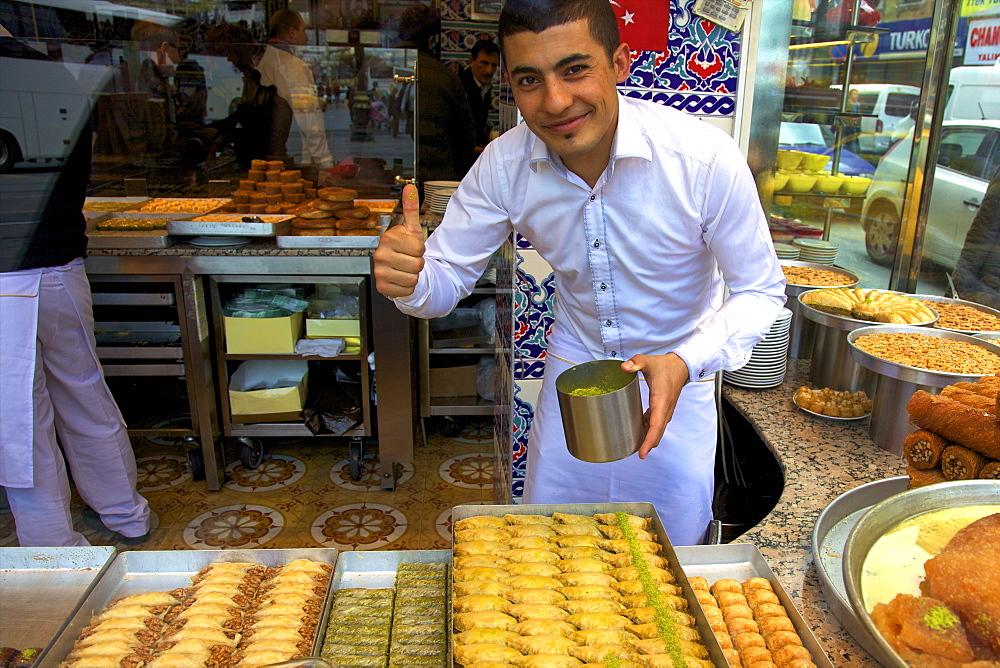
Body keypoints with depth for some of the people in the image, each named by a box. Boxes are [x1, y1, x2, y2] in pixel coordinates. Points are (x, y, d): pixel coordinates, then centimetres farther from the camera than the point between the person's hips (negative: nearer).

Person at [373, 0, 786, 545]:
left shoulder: (705, 158, -28)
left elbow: (761, 290, -17)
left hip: (677, 375, -2)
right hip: (574, 367, 2)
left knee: (672, 552, 16)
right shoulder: (504, 164, -18)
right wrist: (409, 279, -35)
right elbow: (448, 278, -11)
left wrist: (685, 363, -34)